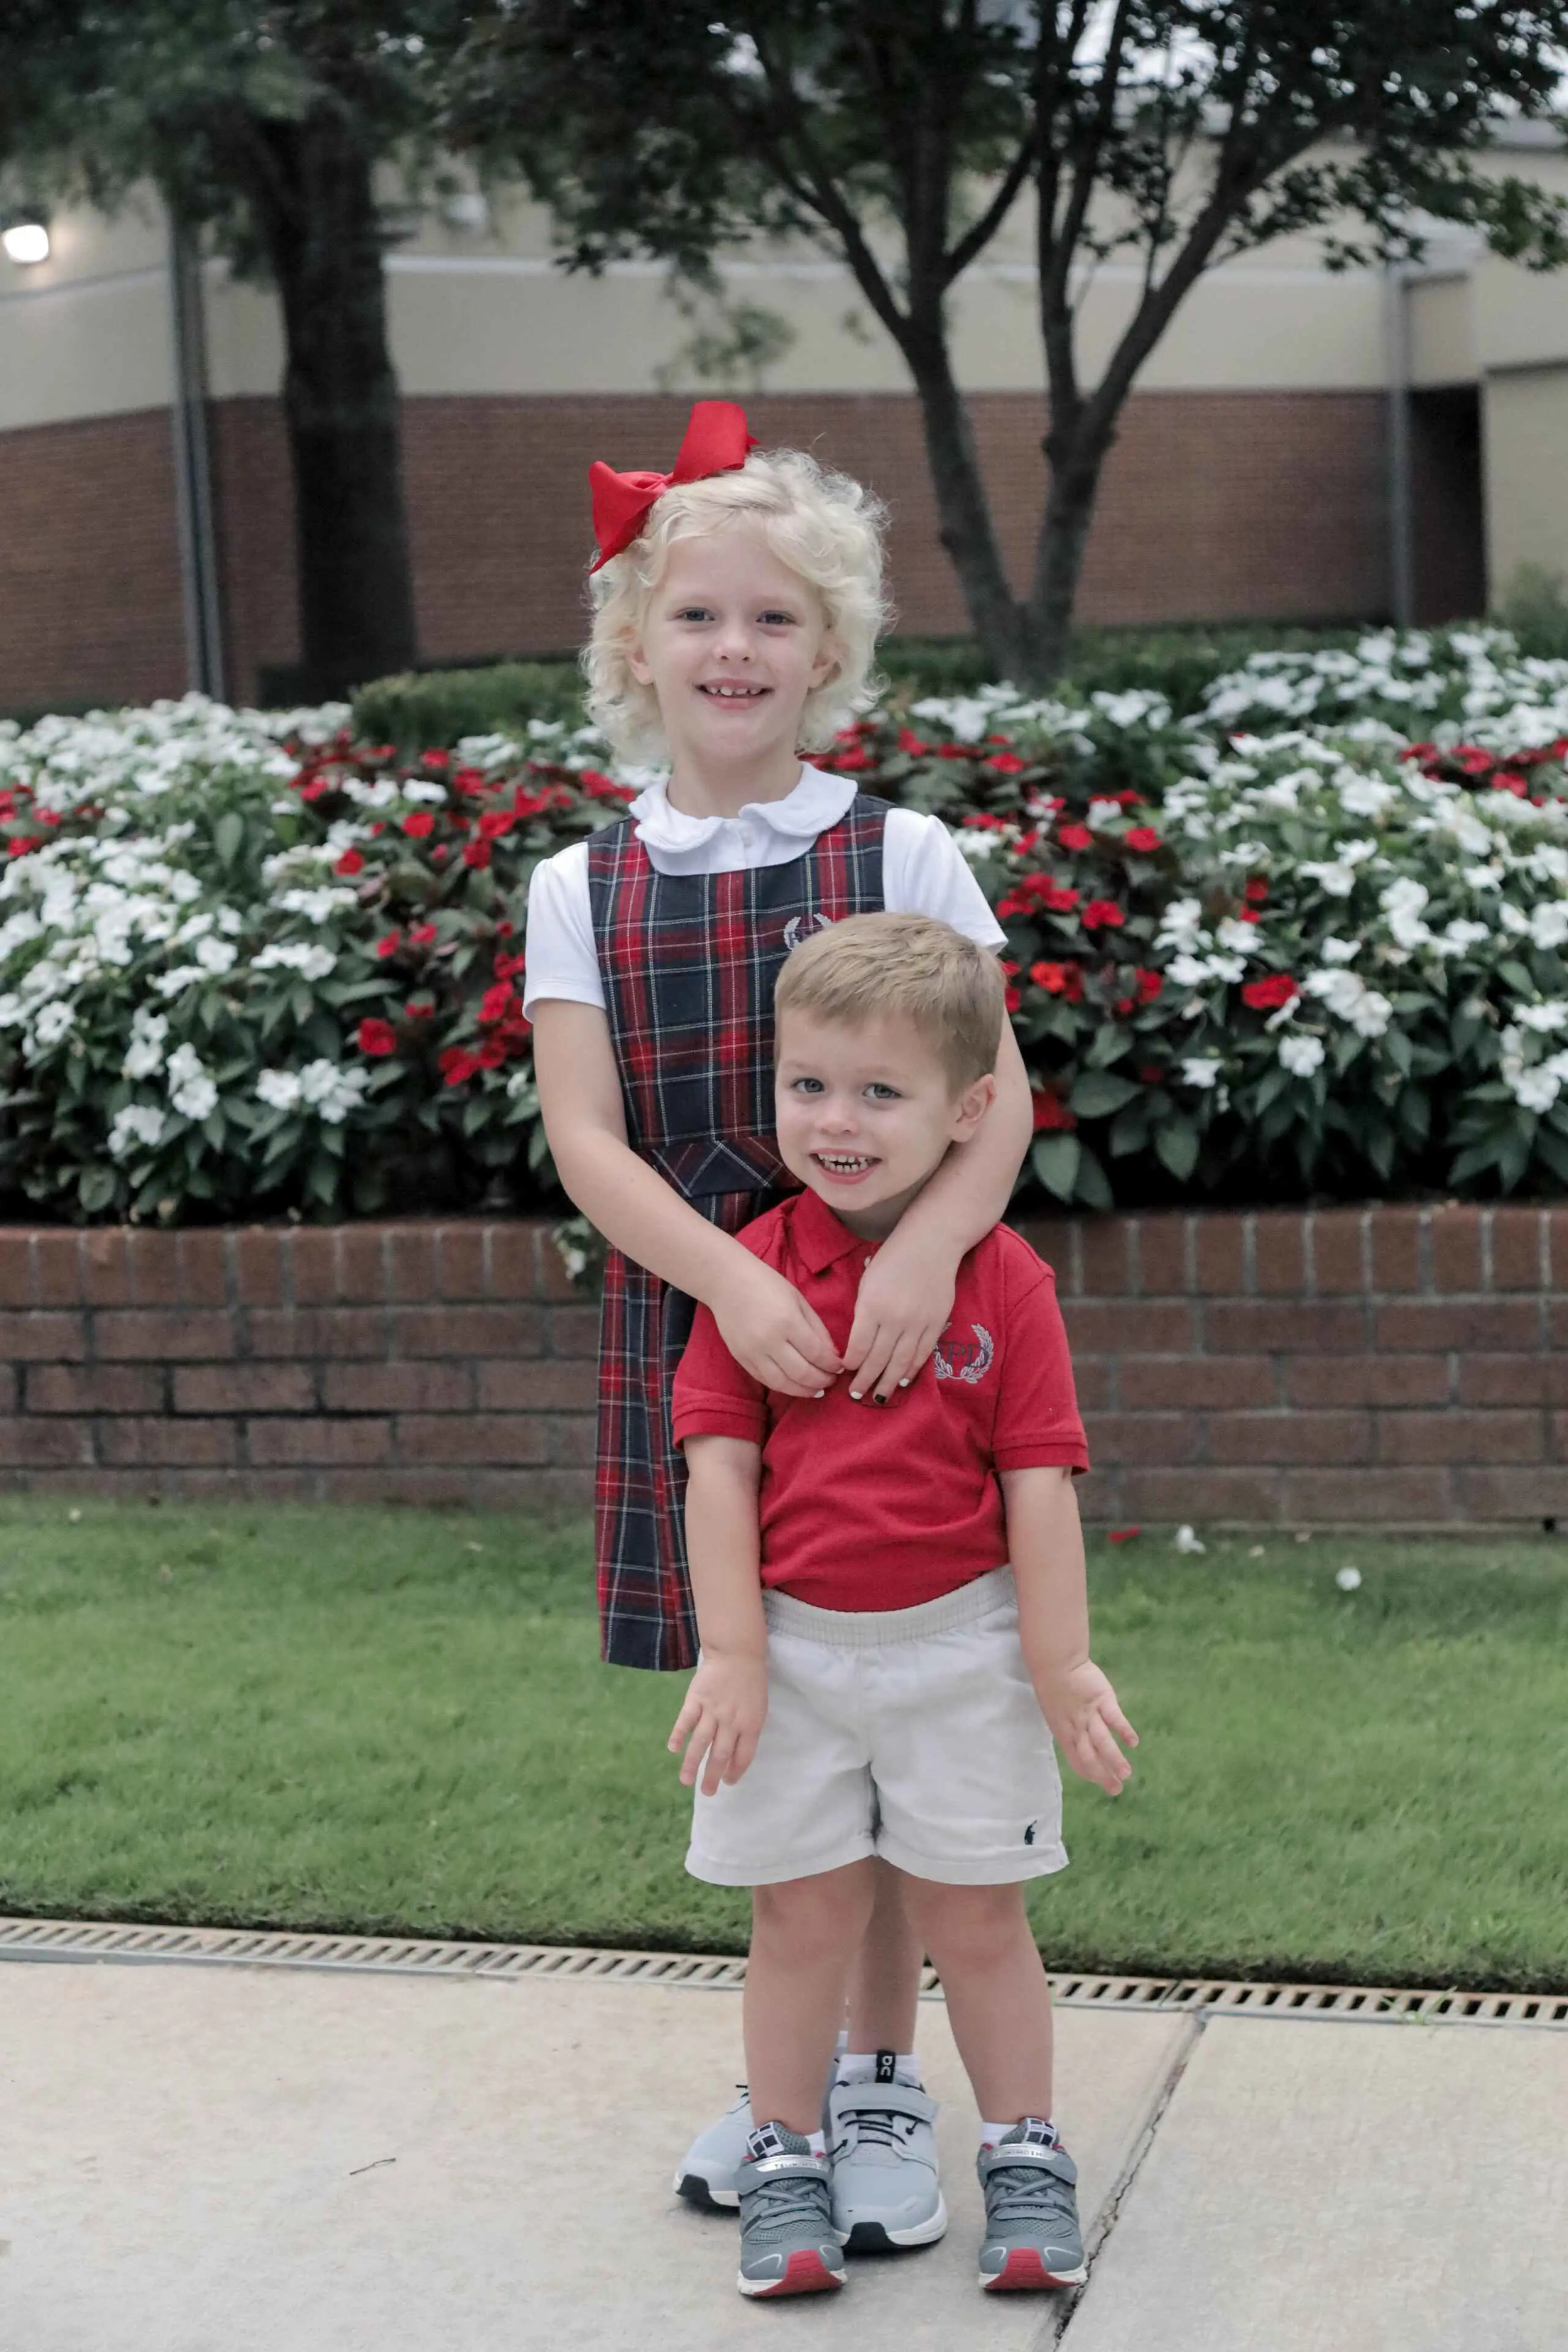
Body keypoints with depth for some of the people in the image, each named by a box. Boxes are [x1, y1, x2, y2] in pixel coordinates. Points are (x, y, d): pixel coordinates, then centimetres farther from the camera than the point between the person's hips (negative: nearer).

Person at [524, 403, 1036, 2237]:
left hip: (880, 1330, -2)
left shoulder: (903, 858, -2)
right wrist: (736, 1278, -24)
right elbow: (586, 1139, -7)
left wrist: (925, 1245, -29)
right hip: (691, 1331, 2)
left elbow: (996, 1098, -9)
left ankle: (882, 2081, 20)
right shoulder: (583, 889, 3)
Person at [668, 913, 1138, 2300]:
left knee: (976, 1915, 9)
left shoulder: (1004, 1280, -6)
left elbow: (1038, 1479, -5)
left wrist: (1060, 1663, -5)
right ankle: (786, 2160, 23)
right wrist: (731, 1654, -8)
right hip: (795, 1641, 1)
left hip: (960, 1641, -1)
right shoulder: (753, 1270, -3)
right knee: (804, 1914, 9)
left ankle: (1026, 2158, 25)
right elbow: (720, 1461, -4)